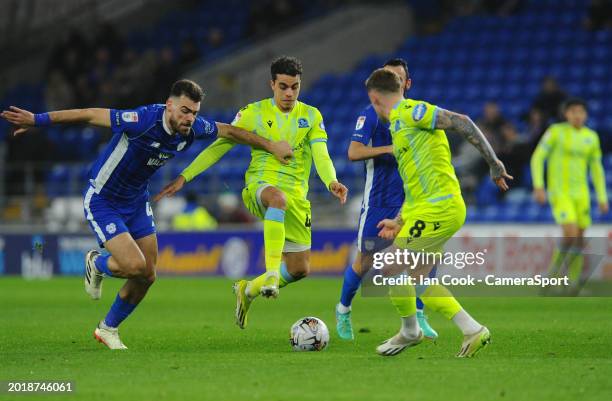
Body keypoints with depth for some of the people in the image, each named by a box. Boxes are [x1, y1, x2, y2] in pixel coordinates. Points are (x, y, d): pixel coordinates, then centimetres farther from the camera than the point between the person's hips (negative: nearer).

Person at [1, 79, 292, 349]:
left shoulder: (192, 129, -12)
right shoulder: (143, 121, -32)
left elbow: (229, 131, 7)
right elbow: (89, 115, -28)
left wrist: (270, 145, 12)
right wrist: (38, 120, -27)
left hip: (136, 201, 7)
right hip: (102, 201, -7)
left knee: (147, 276, 6)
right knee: (135, 265, -19)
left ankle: (108, 329, 30)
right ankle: (96, 265, 17)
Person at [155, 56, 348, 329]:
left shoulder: (311, 116, 7)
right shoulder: (253, 113, 3)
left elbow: (321, 156, -6)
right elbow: (218, 147, 4)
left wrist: (331, 182, -28)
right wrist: (184, 177, -4)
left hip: (296, 195, 4)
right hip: (261, 184, -4)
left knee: (300, 269, 2)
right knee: (278, 198, -43)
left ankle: (248, 290, 29)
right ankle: (271, 273, -50)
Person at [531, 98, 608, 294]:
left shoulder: (591, 136, 7)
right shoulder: (556, 131, -6)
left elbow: (596, 169, 14)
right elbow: (537, 158, -6)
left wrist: (602, 198, 10)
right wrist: (538, 186, -16)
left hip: (580, 193, 5)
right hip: (559, 192, -5)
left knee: (579, 238, 3)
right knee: (570, 234, -20)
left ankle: (575, 284, 12)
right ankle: (553, 271, 1)